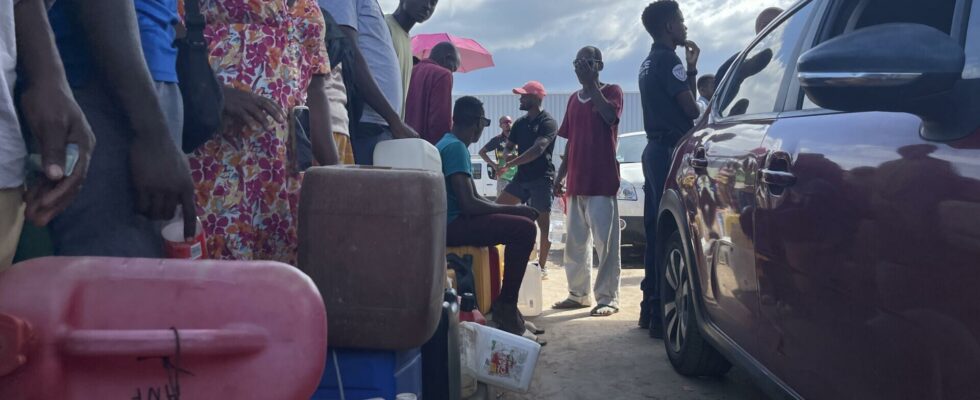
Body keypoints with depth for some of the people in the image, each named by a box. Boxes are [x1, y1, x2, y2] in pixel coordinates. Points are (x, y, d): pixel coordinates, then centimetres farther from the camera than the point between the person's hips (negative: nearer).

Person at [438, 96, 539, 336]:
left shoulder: (449, 143, 19)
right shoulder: (455, 147, -14)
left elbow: (472, 199, 22)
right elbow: (469, 204, -23)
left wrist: (511, 209, 11)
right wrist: (515, 209, -11)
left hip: (450, 222, 11)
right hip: (451, 225, -11)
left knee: (521, 222, 23)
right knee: (524, 228, -19)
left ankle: (503, 303, 23)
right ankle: (506, 306, -11)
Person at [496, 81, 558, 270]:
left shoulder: (548, 122, -10)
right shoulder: (520, 123, 13)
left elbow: (538, 149, -23)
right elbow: (509, 146, 18)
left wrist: (509, 164, -28)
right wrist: (507, 158, -8)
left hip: (541, 178, -7)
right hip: (522, 177, 8)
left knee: (543, 223, -3)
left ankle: (542, 265, 4)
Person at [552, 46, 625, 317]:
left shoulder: (612, 91, 2)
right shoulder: (574, 99, 18)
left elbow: (609, 116, -21)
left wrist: (591, 84, -15)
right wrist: (560, 176, 15)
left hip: (602, 181, -7)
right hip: (576, 181, 7)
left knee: (605, 241, -8)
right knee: (575, 242, 9)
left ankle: (608, 298, -5)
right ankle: (579, 293, 18)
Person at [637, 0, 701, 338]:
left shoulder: (649, 63, 19)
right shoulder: (668, 60, -10)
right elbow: (691, 109, -14)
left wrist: (691, 69, 17)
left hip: (655, 149, 10)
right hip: (670, 150, -10)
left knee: (656, 230, 11)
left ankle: (651, 307, 16)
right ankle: (663, 314, -11)